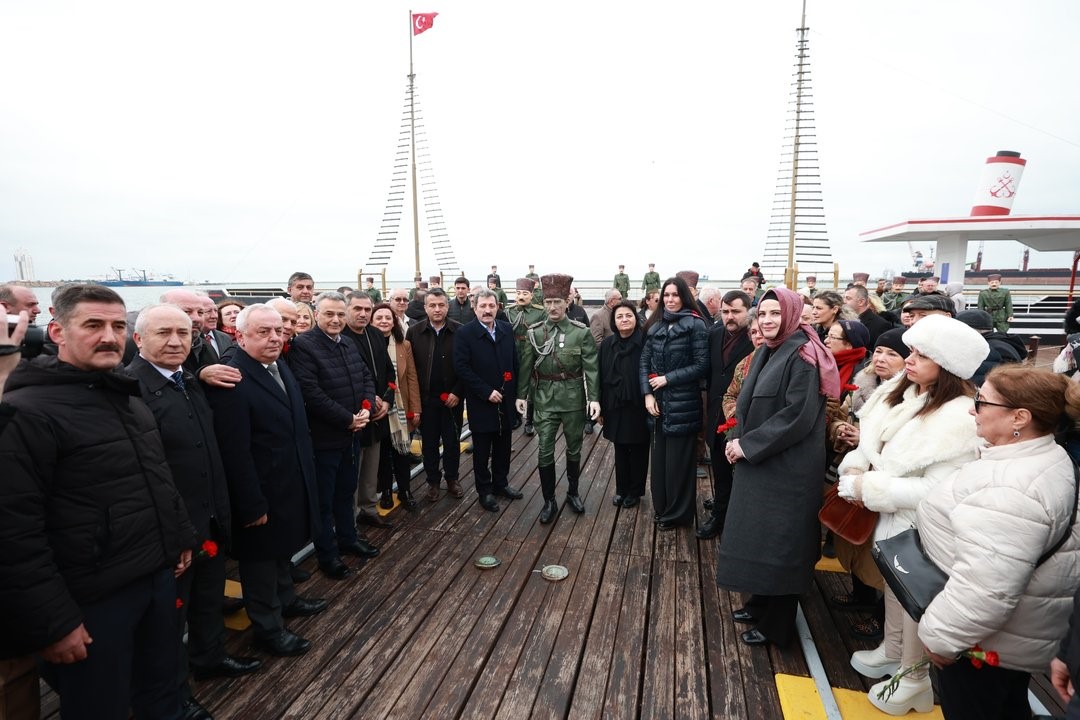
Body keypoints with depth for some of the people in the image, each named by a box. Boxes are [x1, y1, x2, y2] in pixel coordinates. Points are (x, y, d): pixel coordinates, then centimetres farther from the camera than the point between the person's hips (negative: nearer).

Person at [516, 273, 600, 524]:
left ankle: (573, 492, 34)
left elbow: (592, 367, -7)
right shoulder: (534, 332, -1)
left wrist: (594, 398, -14)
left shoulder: (582, 332, -6)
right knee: (544, 451, 1)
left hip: (573, 398, -1)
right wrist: (521, 395, 2)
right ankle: (549, 501, 16)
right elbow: (525, 366, 5)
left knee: (574, 448, 14)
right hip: (544, 399, 1)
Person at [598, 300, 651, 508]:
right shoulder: (607, 344, 2)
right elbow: (601, 376, 4)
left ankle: (635, 491, 28)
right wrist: (600, 407, 4)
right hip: (615, 407, 3)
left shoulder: (645, 342, -10)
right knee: (620, 450, 15)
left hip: (638, 407, -3)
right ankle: (621, 489, 31)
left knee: (638, 451, 11)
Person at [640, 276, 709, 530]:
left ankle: (677, 513, 21)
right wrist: (647, 394, -5)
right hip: (658, 400, 5)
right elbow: (644, 361, 6)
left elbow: (701, 365, -11)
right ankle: (661, 506, 30)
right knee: (659, 456, 12)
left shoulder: (695, 325, -7)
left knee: (678, 459, 5)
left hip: (683, 402, -5)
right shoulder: (656, 325, 8)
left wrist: (668, 379, -13)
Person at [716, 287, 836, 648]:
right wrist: (736, 438, 0)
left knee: (778, 541, 4)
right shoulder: (765, 352, 9)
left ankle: (776, 625, 21)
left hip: (787, 467, -9)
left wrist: (748, 444, -19)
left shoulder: (802, 355, -17)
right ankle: (760, 603, 37)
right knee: (758, 535, 19)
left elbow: (799, 416, -24)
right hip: (758, 462, 9)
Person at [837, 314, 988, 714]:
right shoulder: (902, 392, -3)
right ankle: (891, 651, 48)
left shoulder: (958, 419, -27)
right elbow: (871, 442, 4)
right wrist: (854, 469, -15)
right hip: (892, 516, 7)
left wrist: (870, 488, -24)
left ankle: (915, 679, 35)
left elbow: (935, 490, -29)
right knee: (893, 585, 25)